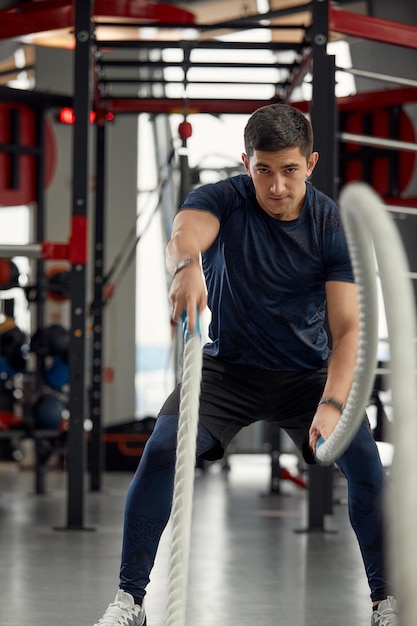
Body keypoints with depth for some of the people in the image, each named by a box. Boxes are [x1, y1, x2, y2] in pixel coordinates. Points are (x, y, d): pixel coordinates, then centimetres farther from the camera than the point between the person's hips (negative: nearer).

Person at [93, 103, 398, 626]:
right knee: (162, 449, -23)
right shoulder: (222, 200, -14)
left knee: (365, 460, -21)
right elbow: (185, 231, -39)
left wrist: (332, 403, -35)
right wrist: (186, 265, -65)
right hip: (227, 368, 0)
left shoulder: (333, 226, -12)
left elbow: (347, 328, -18)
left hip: (307, 372, 0)